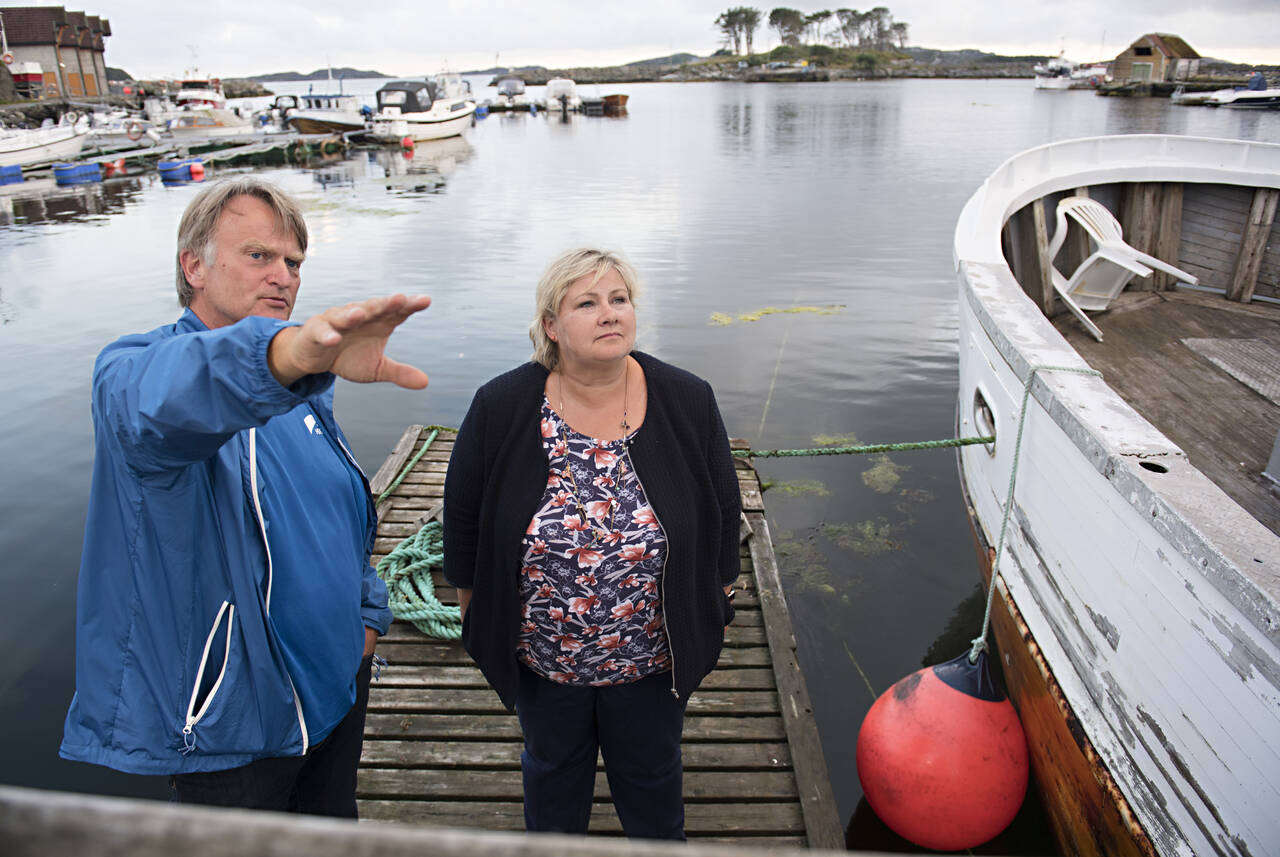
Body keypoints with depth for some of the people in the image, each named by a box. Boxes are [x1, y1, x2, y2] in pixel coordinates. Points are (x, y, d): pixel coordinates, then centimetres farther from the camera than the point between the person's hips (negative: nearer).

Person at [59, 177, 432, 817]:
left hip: (337, 684, 7)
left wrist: (368, 611, 8)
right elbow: (156, 404, -45)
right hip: (231, 715, -6)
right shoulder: (135, 367, -18)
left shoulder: (302, 387, 5)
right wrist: (287, 351, -65)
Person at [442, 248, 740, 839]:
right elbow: (463, 521, -4)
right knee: (552, 766, 27)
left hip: (652, 657, 1)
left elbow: (722, 518, -1)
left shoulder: (688, 403, -13)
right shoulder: (500, 409, -16)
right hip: (540, 655, 0)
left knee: (651, 770, 26)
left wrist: (712, 610, 5)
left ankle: (662, 845, 56)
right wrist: (477, 613, 3)